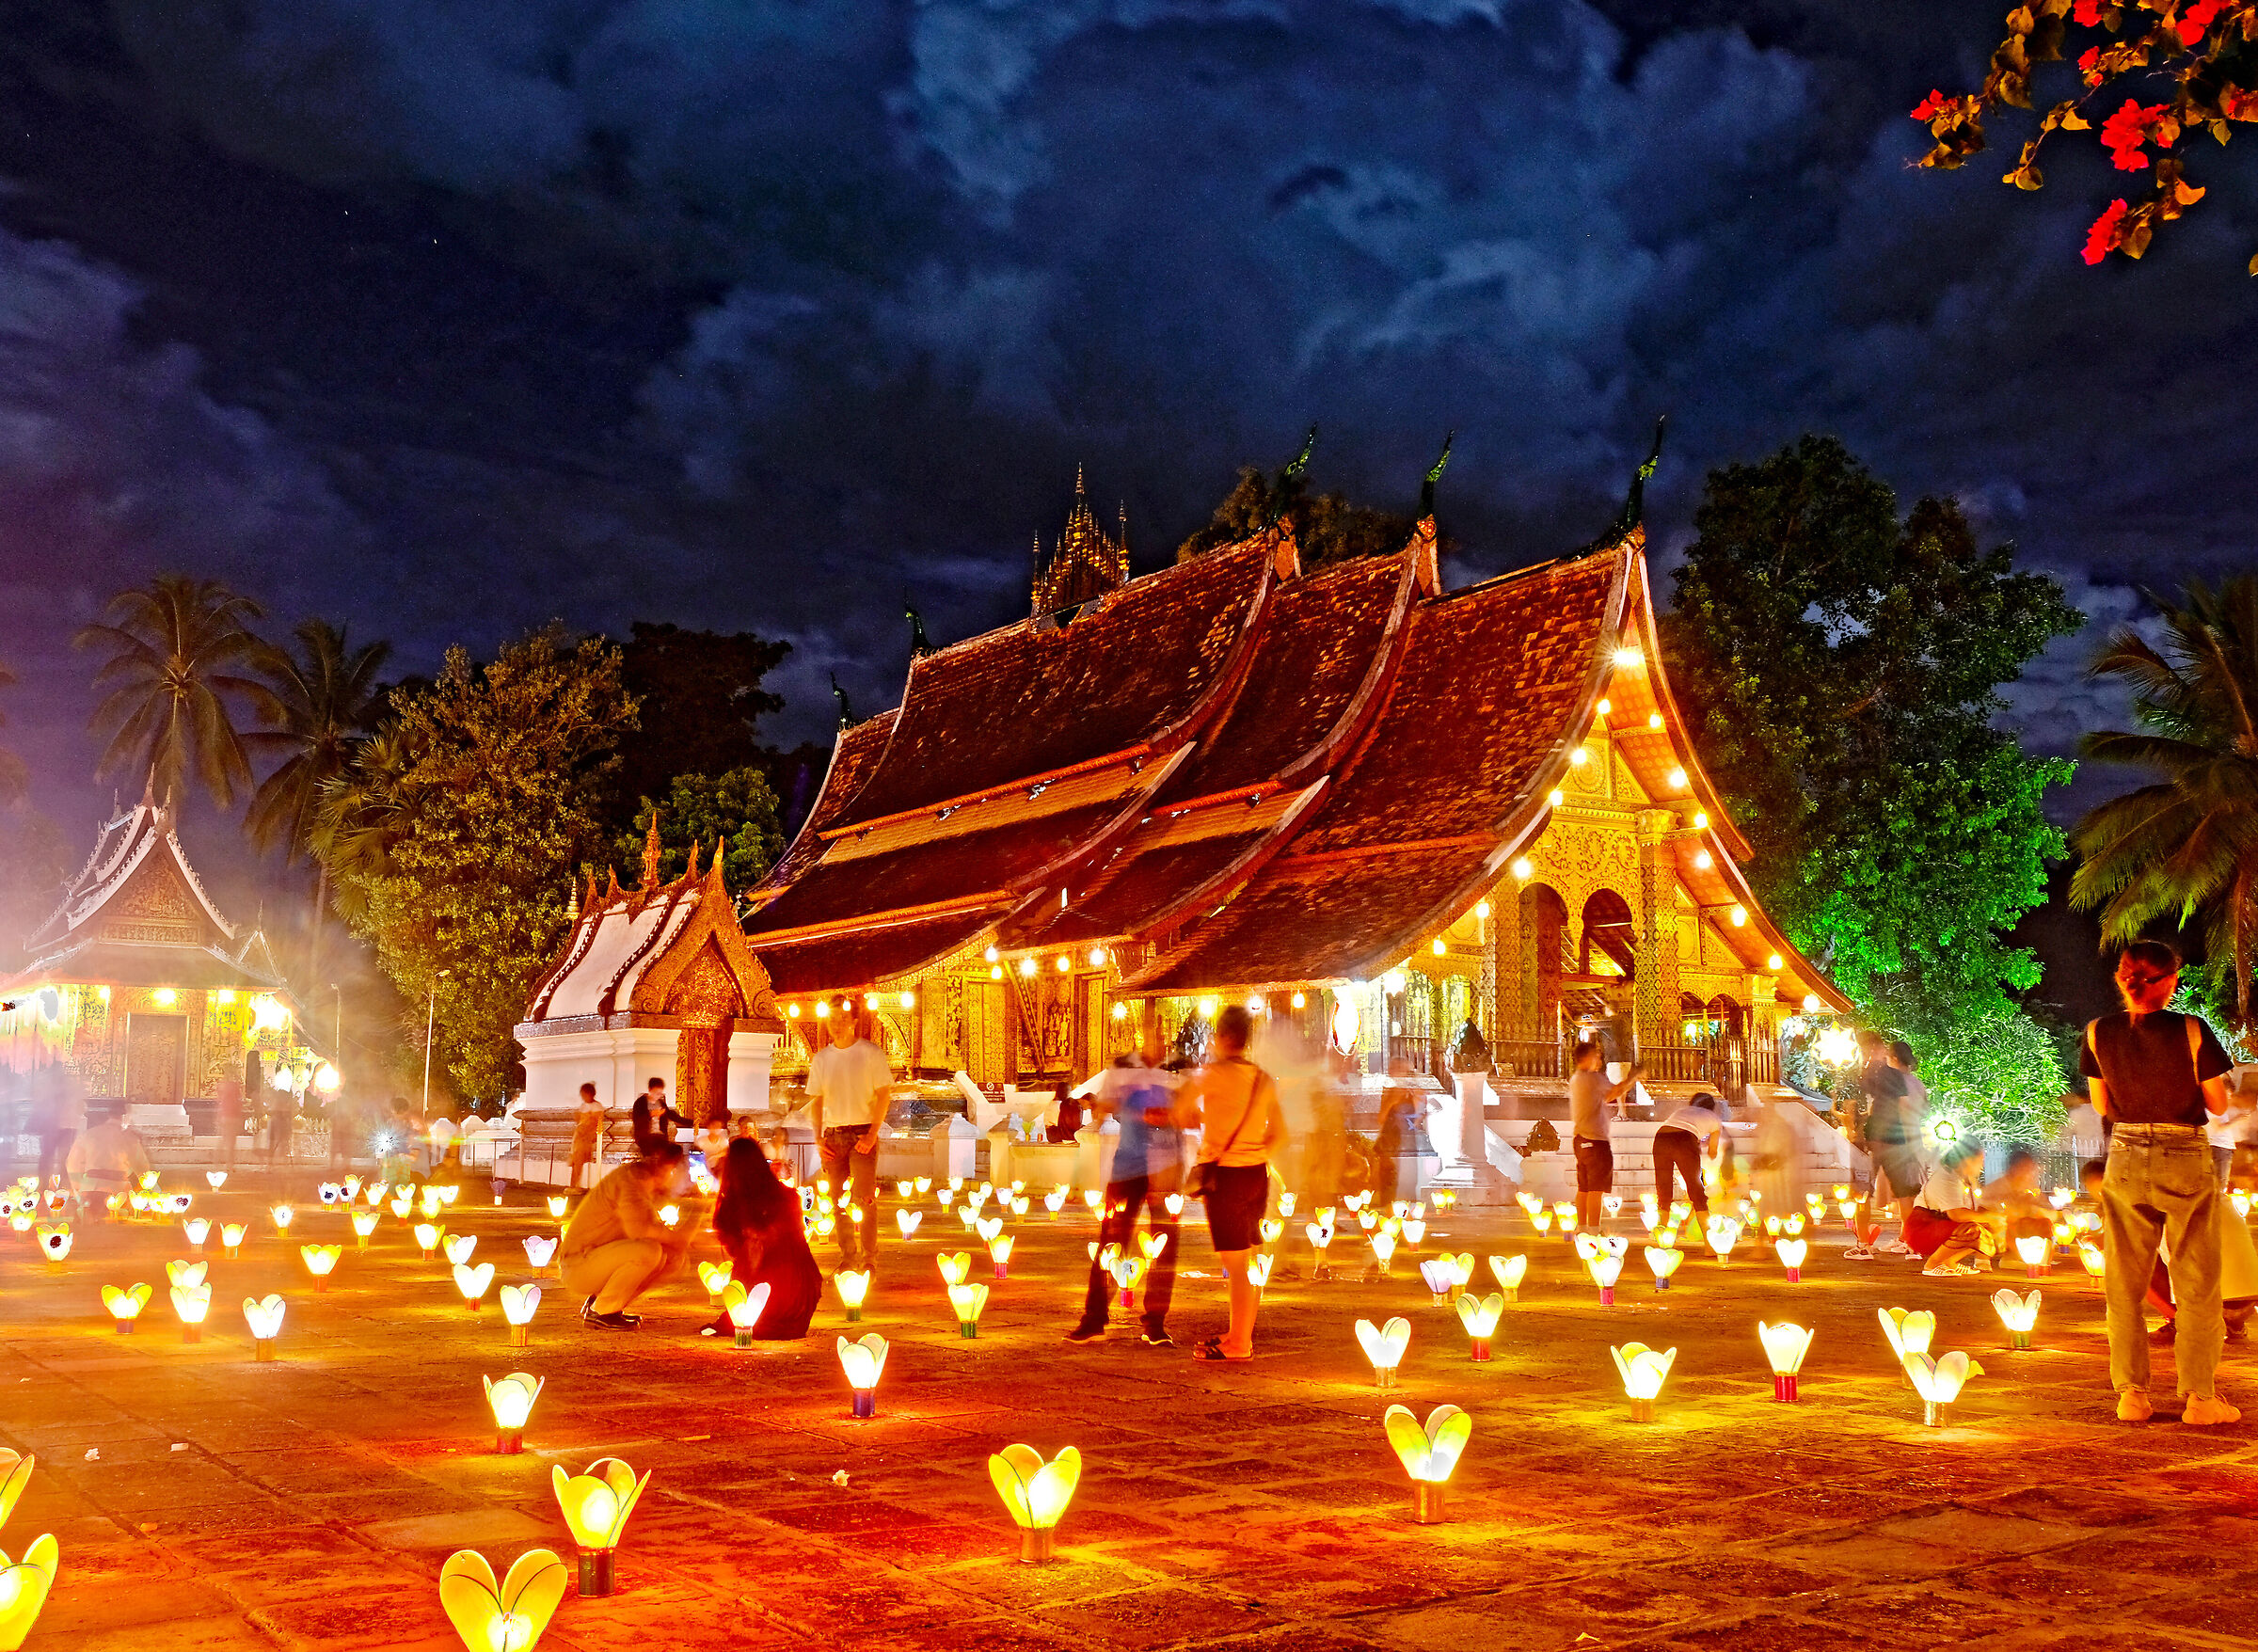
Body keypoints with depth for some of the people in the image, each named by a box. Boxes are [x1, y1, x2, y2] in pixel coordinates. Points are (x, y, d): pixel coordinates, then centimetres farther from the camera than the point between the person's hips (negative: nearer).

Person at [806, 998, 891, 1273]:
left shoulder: (871, 1053, -2)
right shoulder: (821, 1058, 10)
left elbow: (882, 1096, -3)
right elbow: (816, 1100, 14)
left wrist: (872, 1134, -12)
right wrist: (819, 1137, 2)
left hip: (862, 1133, -4)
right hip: (833, 1134, 4)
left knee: (864, 1198, -9)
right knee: (839, 1199, 5)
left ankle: (869, 1258, 0)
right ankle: (847, 1258, 15)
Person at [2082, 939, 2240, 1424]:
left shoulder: (2098, 1034, -4)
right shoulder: (2192, 1032, -13)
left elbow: (2101, 1105, 5)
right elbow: (2218, 1105, -5)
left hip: (2125, 1161, 2)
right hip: (2187, 1161, -2)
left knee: (2125, 1284, 10)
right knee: (2196, 1285, 8)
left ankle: (2131, 1393, 11)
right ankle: (2200, 1397, 10)